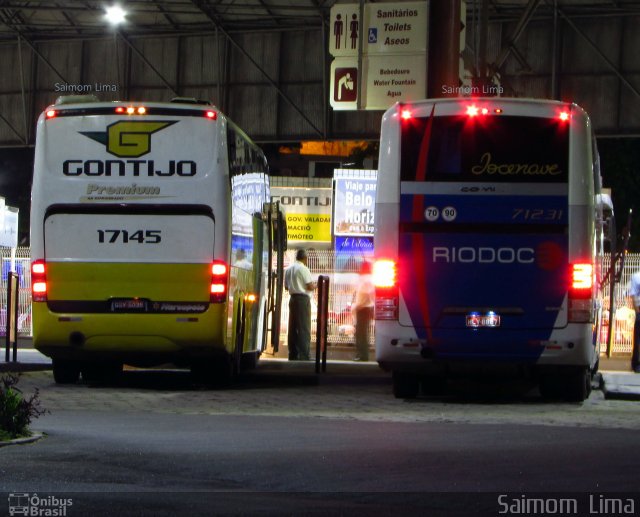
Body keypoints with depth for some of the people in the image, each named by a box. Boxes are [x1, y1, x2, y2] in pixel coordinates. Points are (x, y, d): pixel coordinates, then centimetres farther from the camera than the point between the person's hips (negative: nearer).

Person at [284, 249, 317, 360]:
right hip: (303, 298, -7)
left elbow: (286, 286, 16)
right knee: (304, 328, -6)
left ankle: (293, 354, 10)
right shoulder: (303, 269, -12)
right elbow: (310, 286, -14)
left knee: (292, 327, 9)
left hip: (293, 298, 7)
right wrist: (316, 285, 5)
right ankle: (303, 355, -10)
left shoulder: (288, 269, 10)